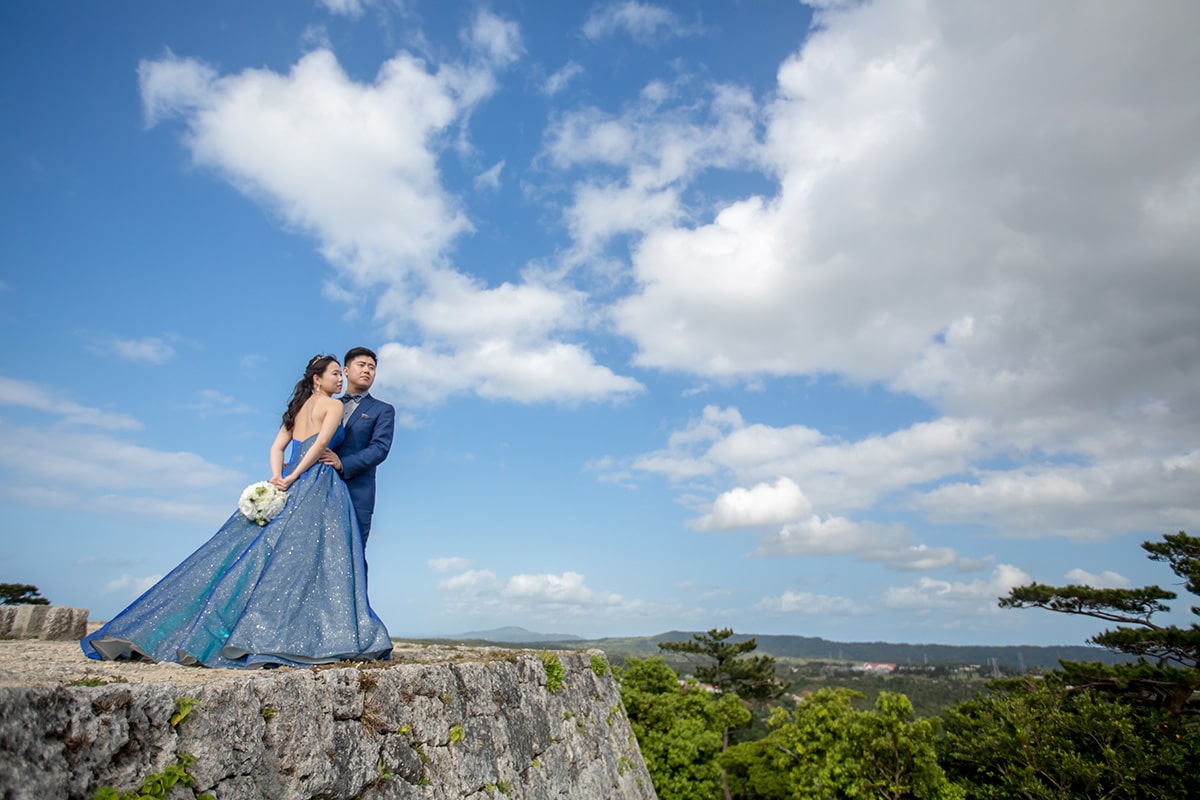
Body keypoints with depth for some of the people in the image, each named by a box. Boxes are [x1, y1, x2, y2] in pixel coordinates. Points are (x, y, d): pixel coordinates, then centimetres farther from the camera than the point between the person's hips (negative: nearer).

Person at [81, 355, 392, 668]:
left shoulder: (297, 408, 23)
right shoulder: (333, 405, 1)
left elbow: (277, 447, 14)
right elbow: (321, 443, -14)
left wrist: (278, 478, -1)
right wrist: (293, 477, -11)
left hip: (291, 486, 7)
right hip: (318, 484, -7)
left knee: (262, 550, 5)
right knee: (304, 555, -12)